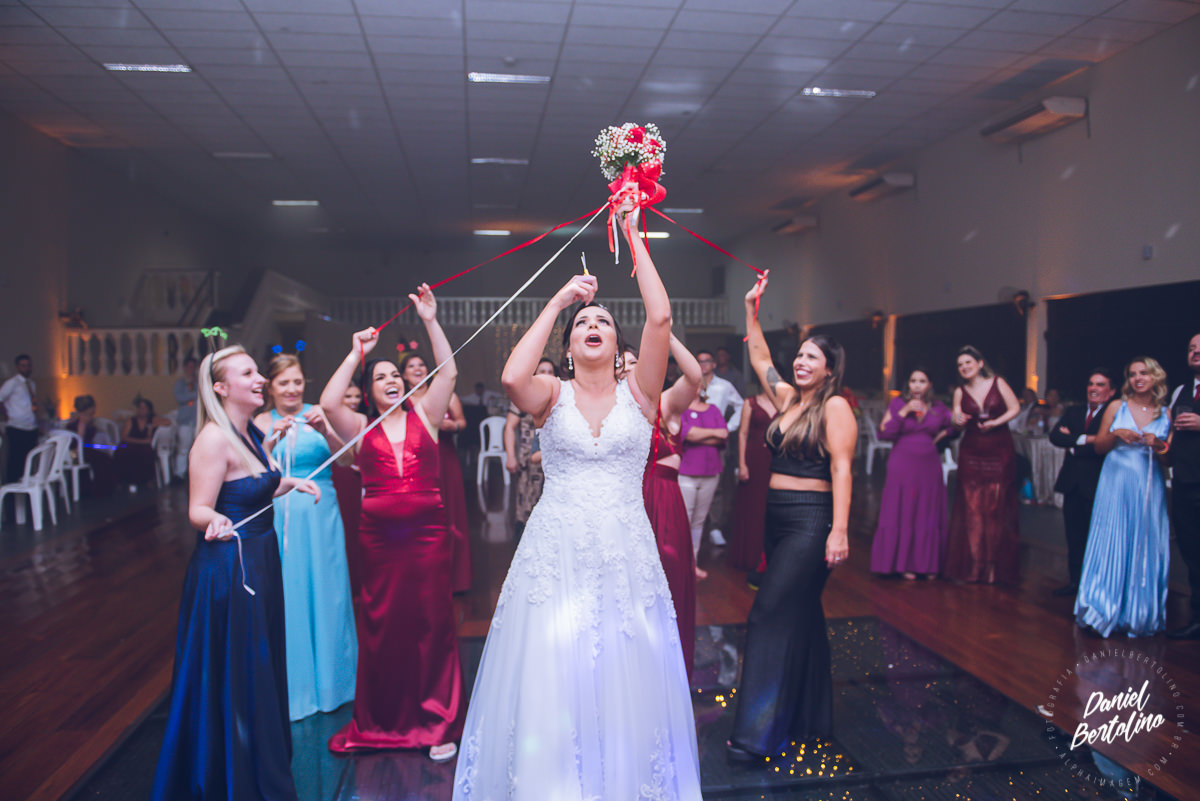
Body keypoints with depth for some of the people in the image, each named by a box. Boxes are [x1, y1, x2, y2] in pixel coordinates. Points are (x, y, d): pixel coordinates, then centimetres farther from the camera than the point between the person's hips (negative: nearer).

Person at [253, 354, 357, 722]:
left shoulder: (317, 414, 2)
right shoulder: (262, 423, 3)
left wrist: (325, 432, -27)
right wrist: (275, 439, -23)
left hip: (321, 514, 0)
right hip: (281, 517, 0)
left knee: (326, 592, 7)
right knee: (287, 598, 4)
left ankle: (329, 680, 25)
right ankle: (293, 687, 21)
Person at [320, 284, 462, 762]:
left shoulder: (423, 415, 7)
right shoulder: (361, 428, 6)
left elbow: (449, 373, -3)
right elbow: (328, 402, -11)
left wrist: (430, 322, -6)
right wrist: (355, 353, -5)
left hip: (427, 532, -1)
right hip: (377, 536, 1)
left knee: (432, 620, 3)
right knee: (381, 625, 10)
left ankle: (438, 723, 15)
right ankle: (381, 722, 27)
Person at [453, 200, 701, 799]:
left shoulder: (638, 393, 4)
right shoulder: (553, 396, 3)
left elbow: (660, 317, -10)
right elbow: (511, 377, -20)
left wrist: (634, 237, -2)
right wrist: (557, 300, -10)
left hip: (626, 556, 1)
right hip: (554, 553, 0)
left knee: (623, 689, 8)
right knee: (549, 688, 4)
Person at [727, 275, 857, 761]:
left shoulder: (834, 406, -9)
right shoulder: (787, 398, 12)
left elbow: (841, 469, -16)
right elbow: (759, 357, 24)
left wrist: (839, 530, -23)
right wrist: (751, 308, 22)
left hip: (810, 521, -8)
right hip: (777, 518, 8)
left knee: (771, 614, -11)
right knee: (800, 615, 15)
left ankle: (760, 733, -4)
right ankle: (809, 717, 28)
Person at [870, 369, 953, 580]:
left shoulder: (938, 409, 6)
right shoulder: (897, 404, 1)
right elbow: (883, 433, -9)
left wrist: (940, 437, 6)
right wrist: (904, 412, -15)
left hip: (929, 467, 2)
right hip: (902, 465, -2)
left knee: (928, 514, 6)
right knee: (902, 513, -1)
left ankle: (927, 564, 15)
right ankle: (904, 563, 7)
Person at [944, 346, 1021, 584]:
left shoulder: (998, 383, 0)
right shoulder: (960, 392, 6)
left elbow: (1015, 408, 0)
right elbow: (957, 423, 3)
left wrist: (996, 423, -14)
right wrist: (959, 421, -19)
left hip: (999, 451, -2)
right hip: (971, 454, 2)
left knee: (996, 508, 1)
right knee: (972, 508, -1)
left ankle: (994, 565, 11)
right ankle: (974, 564, 6)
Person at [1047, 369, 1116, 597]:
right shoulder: (1073, 412, 14)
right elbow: (1055, 436, 0)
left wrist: (1072, 443, -8)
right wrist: (1083, 439, -14)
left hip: (1097, 484, -5)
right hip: (1072, 483, 5)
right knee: (1074, 536, 11)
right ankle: (1075, 581, 22)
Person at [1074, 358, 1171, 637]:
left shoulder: (1166, 414, 6)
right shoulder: (1116, 408, 4)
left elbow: (1170, 458, 8)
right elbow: (1099, 447, 7)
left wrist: (1158, 446, -13)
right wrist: (1115, 435, -12)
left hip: (1149, 489, 1)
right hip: (1116, 485, -1)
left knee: (1145, 549, 4)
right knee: (1110, 545, -3)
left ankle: (1140, 614, 16)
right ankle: (1103, 612, 5)